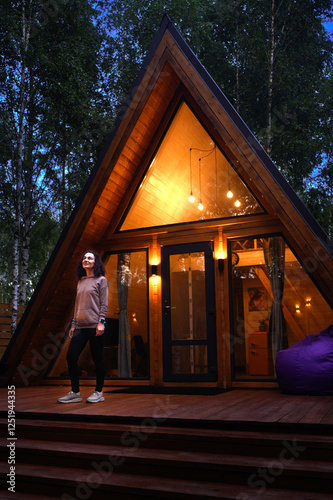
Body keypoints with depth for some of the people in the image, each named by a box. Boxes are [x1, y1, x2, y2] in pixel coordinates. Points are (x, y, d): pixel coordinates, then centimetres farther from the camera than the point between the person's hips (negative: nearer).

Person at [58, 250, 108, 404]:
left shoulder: (101, 280, 1)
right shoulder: (81, 282, 18)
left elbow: (104, 304, -5)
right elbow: (77, 305, 19)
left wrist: (101, 322, -14)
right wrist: (73, 324, 15)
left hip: (94, 326, -6)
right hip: (80, 326, 6)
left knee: (97, 359, 0)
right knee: (71, 357, -1)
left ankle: (98, 392, 12)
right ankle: (75, 393, 9)